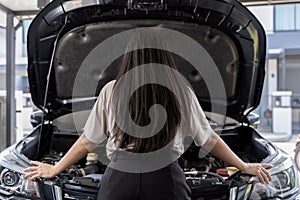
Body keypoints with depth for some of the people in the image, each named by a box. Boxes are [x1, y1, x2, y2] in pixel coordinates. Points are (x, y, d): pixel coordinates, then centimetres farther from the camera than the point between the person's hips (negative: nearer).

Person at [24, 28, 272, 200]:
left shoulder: (111, 91, 5)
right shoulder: (181, 91, 6)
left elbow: (88, 140, 11)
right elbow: (208, 138, 12)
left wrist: (55, 169, 26)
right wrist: (245, 166, 25)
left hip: (119, 178, 0)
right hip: (165, 179, 0)